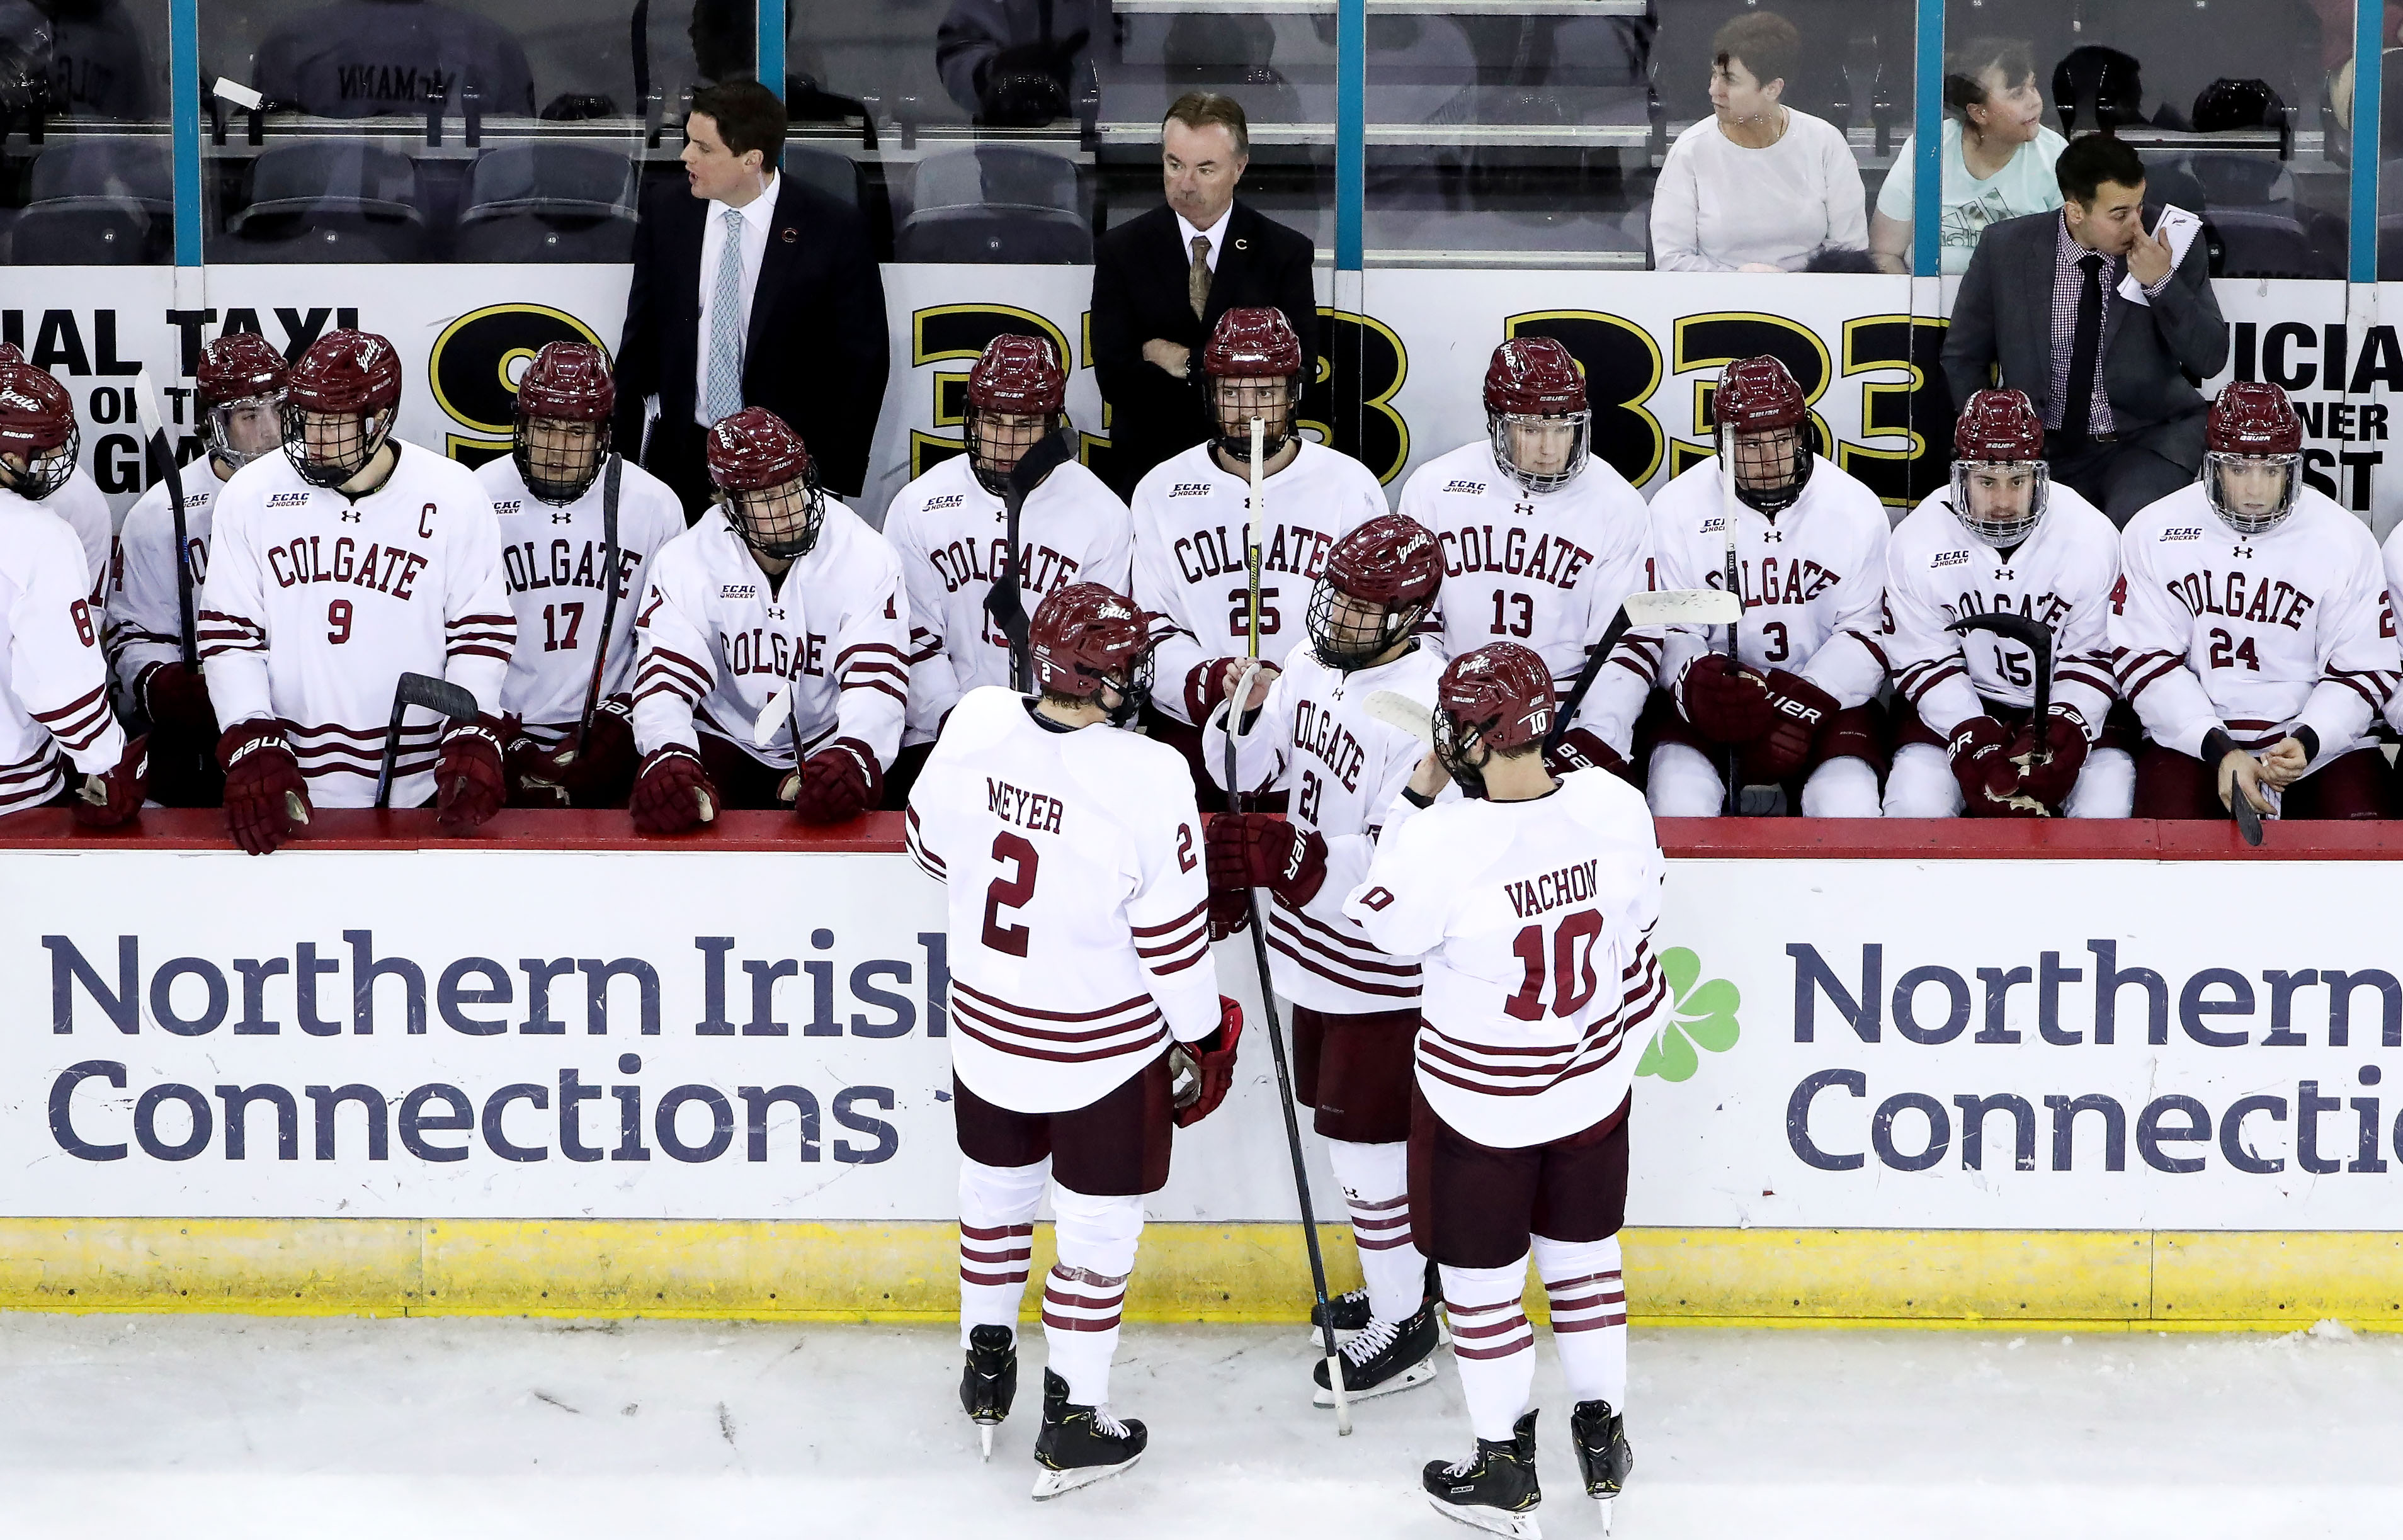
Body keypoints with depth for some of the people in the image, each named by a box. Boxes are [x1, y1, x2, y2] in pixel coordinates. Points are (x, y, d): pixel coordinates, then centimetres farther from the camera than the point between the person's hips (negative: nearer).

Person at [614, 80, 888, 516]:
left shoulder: (835, 230, -10)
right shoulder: (665, 210, 1)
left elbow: (861, 363, -5)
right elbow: (642, 337, 9)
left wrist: (838, 483, -7)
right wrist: (622, 450, 7)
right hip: (680, 459, 3)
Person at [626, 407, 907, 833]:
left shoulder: (867, 557, -12)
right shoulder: (685, 562, -9)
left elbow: (877, 675, -20)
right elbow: (665, 677, -16)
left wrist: (853, 757, -43)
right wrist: (668, 759, -40)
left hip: (827, 745, 0)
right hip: (725, 744, 0)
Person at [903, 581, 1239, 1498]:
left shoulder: (973, 725, -13)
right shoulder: (1146, 780, -27)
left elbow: (931, 847, 4)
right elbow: (1173, 934, -19)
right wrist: (1203, 1037, -3)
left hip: (986, 1026, 5)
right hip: (1107, 1047, -5)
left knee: (996, 1191, 25)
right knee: (1098, 1226, 12)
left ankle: (986, 1368, 44)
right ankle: (1073, 1427, 22)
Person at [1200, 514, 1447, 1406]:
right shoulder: (1310, 665, 1)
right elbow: (1246, 771, 11)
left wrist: (1282, 854, -38)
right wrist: (1244, 715, -10)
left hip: (1380, 970, -9)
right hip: (1316, 951, 9)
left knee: (1364, 1139, 1)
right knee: (1343, 1121, 22)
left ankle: (1403, 1328, 18)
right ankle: (1402, 1273, 43)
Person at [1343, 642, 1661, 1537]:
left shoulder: (1441, 843, -30)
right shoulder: (1616, 807, -16)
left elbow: (1383, 923, -9)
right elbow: (1638, 927, 0)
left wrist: (1416, 798, -6)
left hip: (1480, 1101, -4)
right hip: (1594, 1084, 4)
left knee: (1484, 1278, 15)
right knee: (1583, 1254, 23)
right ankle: (1602, 1441, 38)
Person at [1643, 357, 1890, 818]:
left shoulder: (1857, 508, -1)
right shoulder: (1677, 508, -3)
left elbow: (1867, 632, -2)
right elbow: (1667, 634, -4)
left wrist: (1805, 707, -17)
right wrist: (1700, 683, -28)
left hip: (1826, 696, 1)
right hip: (1715, 696, 0)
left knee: (1849, 810, -25)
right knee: (1679, 804, -26)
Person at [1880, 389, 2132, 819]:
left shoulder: (2093, 536, -11)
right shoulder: (1916, 541, -11)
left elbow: (2093, 658, -5)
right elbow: (1925, 663, -8)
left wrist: (2063, 735, -23)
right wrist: (1976, 746, -23)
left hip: (2065, 706, 0)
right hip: (1959, 705, 0)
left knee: (2108, 807, -23)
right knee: (1915, 805, -25)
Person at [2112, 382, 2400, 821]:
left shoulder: (2345, 539, -1)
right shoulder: (2153, 533, -2)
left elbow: (2365, 670, 1)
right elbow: (2143, 658, -5)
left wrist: (2306, 743, -19)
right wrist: (2221, 752, -17)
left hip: (2318, 735, 1)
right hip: (2192, 734, -1)